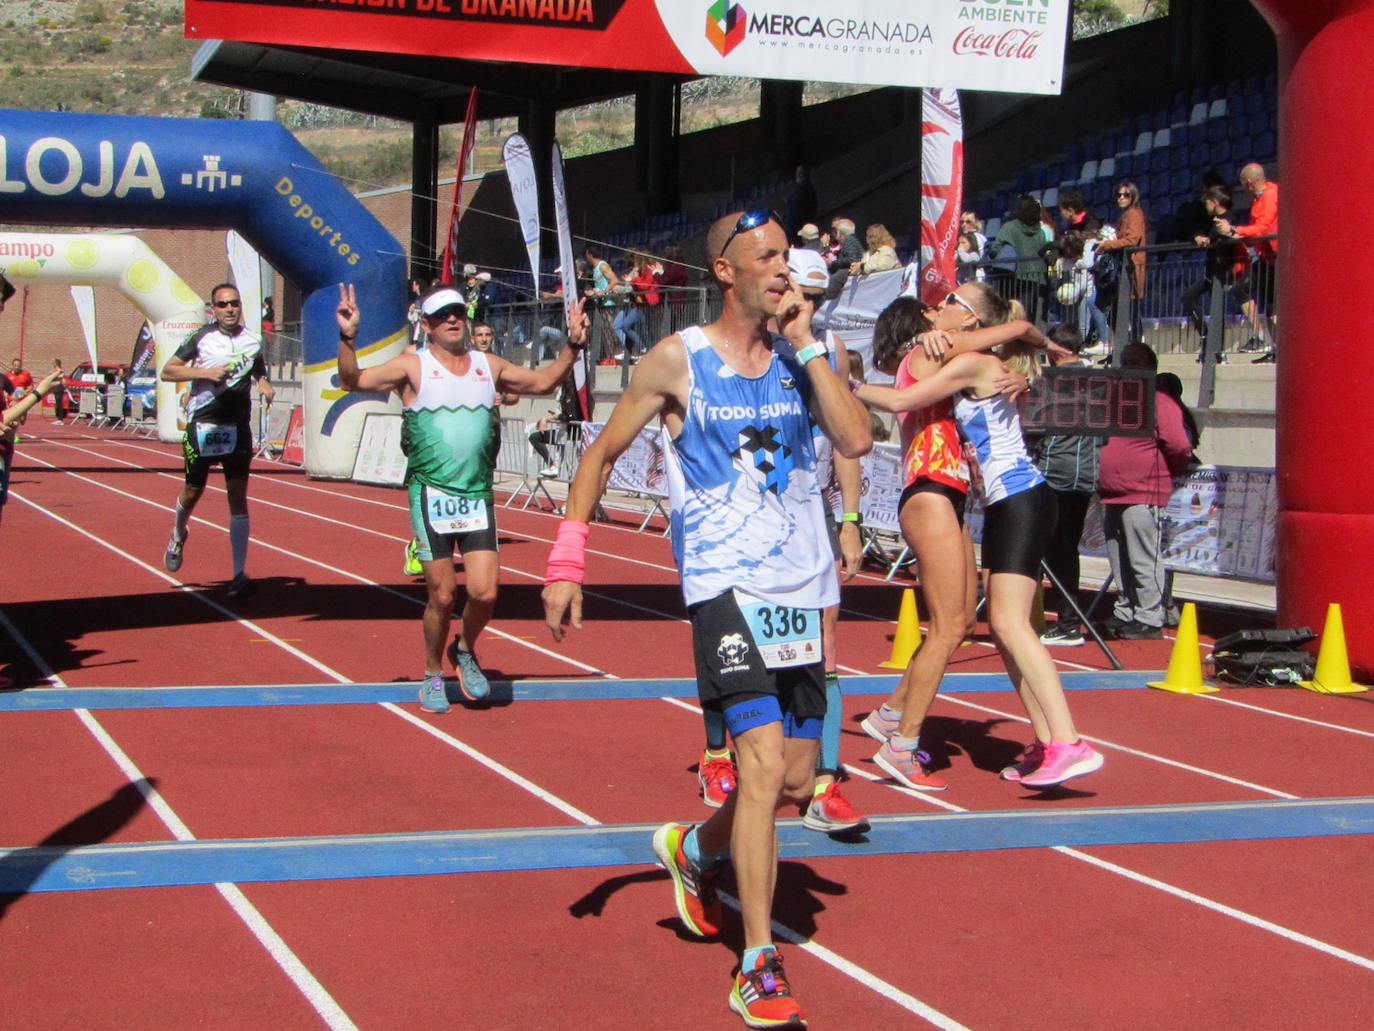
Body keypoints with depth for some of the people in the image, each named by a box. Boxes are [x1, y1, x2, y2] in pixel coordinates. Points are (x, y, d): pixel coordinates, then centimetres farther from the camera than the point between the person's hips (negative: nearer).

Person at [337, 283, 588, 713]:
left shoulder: (489, 366, 12)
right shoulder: (413, 366, -1)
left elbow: (542, 382, 24)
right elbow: (353, 381, -9)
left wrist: (572, 346, 14)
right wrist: (347, 339, -24)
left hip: (478, 497, 3)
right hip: (431, 495, -3)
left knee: (484, 592, -8)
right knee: (441, 595, 0)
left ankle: (465, 651, 23)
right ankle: (434, 676, 23)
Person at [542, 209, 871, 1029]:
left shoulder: (802, 354, 9)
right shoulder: (677, 360, -1)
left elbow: (857, 440, -6)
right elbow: (601, 456, 6)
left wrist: (806, 342, -7)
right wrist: (566, 561, -1)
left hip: (801, 588, 5)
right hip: (726, 583, -5)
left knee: (797, 782, 10)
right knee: (764, 760, -19)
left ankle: (696, 848, 41)